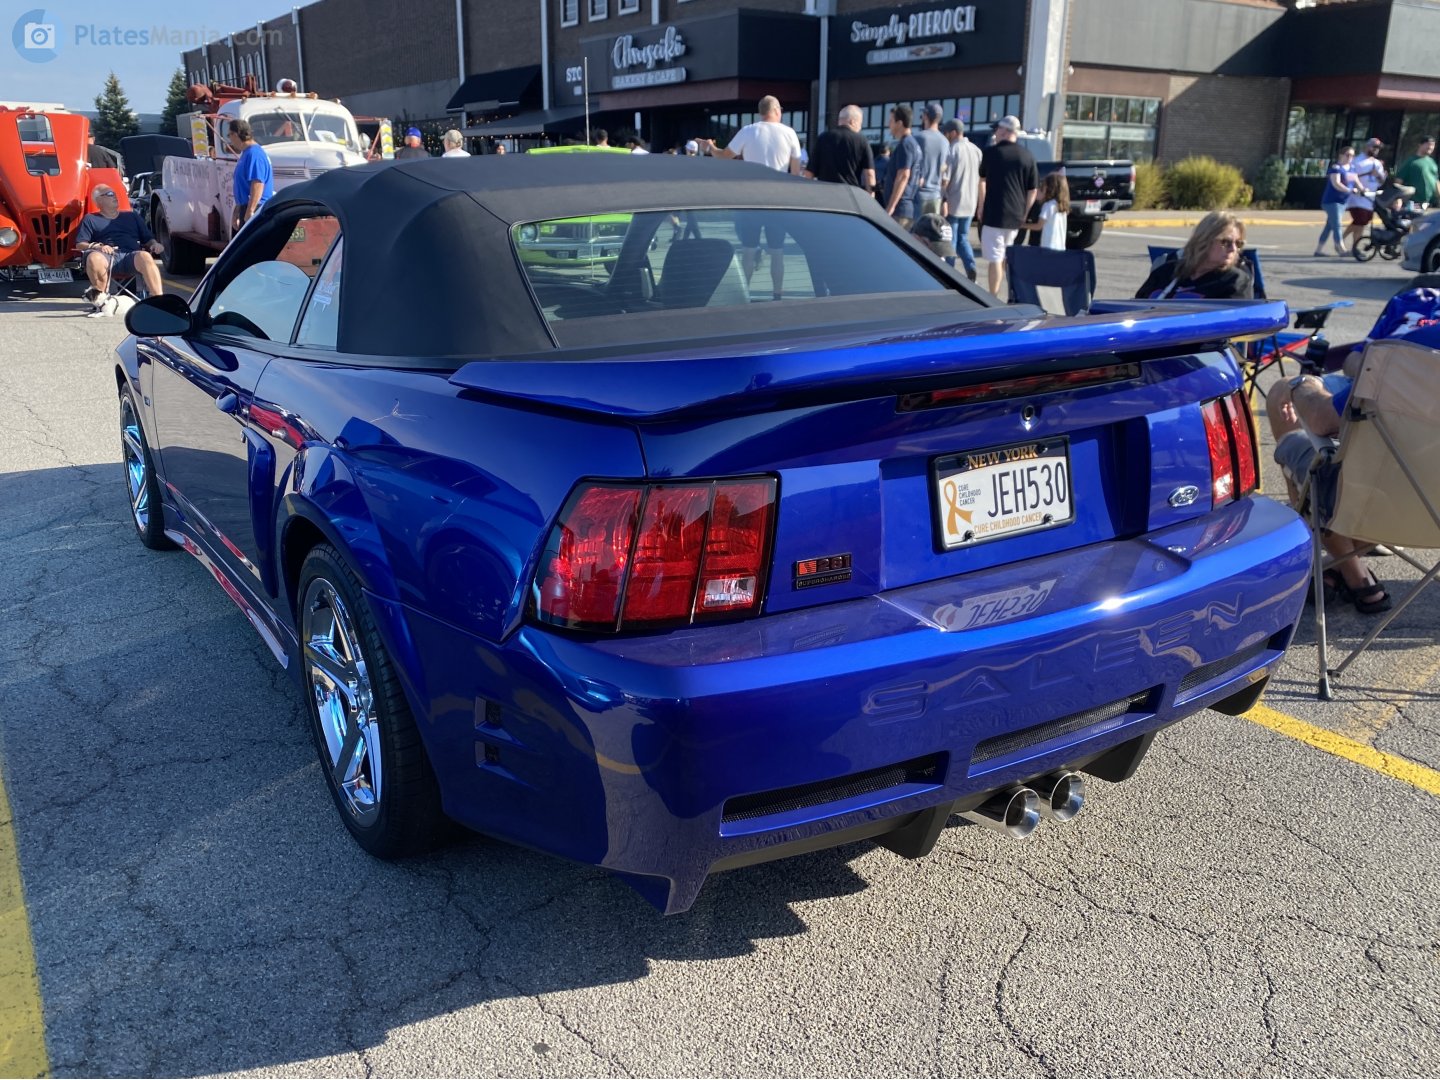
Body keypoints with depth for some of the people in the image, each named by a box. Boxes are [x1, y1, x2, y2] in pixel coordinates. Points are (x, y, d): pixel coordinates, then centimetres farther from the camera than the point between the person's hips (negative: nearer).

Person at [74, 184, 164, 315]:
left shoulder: (132, 216, 34)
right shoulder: (90, 219, 26)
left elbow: (148, 239, 28)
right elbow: (80, 245, 14)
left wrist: (154, 244, 3)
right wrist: (97, 246, -7)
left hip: (131, 255, 0)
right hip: (107, 256, 0)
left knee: (144, 257, -37)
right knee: (94, 258, -39)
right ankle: (102, 299, -20)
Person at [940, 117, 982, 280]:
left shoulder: (952, 150, -10)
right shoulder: (976, 150, 10)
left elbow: (945, 178, -16)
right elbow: (980, 179, 15)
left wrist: (942, 200, -14)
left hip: (953, 203, -6)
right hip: (969, 204, 6)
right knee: (963, 238, 16)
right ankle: (971, 268, -1)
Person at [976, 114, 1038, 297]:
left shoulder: (991, 152, -3)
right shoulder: (1028, 156, 3)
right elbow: (1033, 191, 5)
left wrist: (981, 208, 25)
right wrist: (1024, 213, 15)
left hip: (994, 214, -5)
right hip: (1016, 216, 5)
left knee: (995, 258, -4)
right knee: (1005, 257, 20)